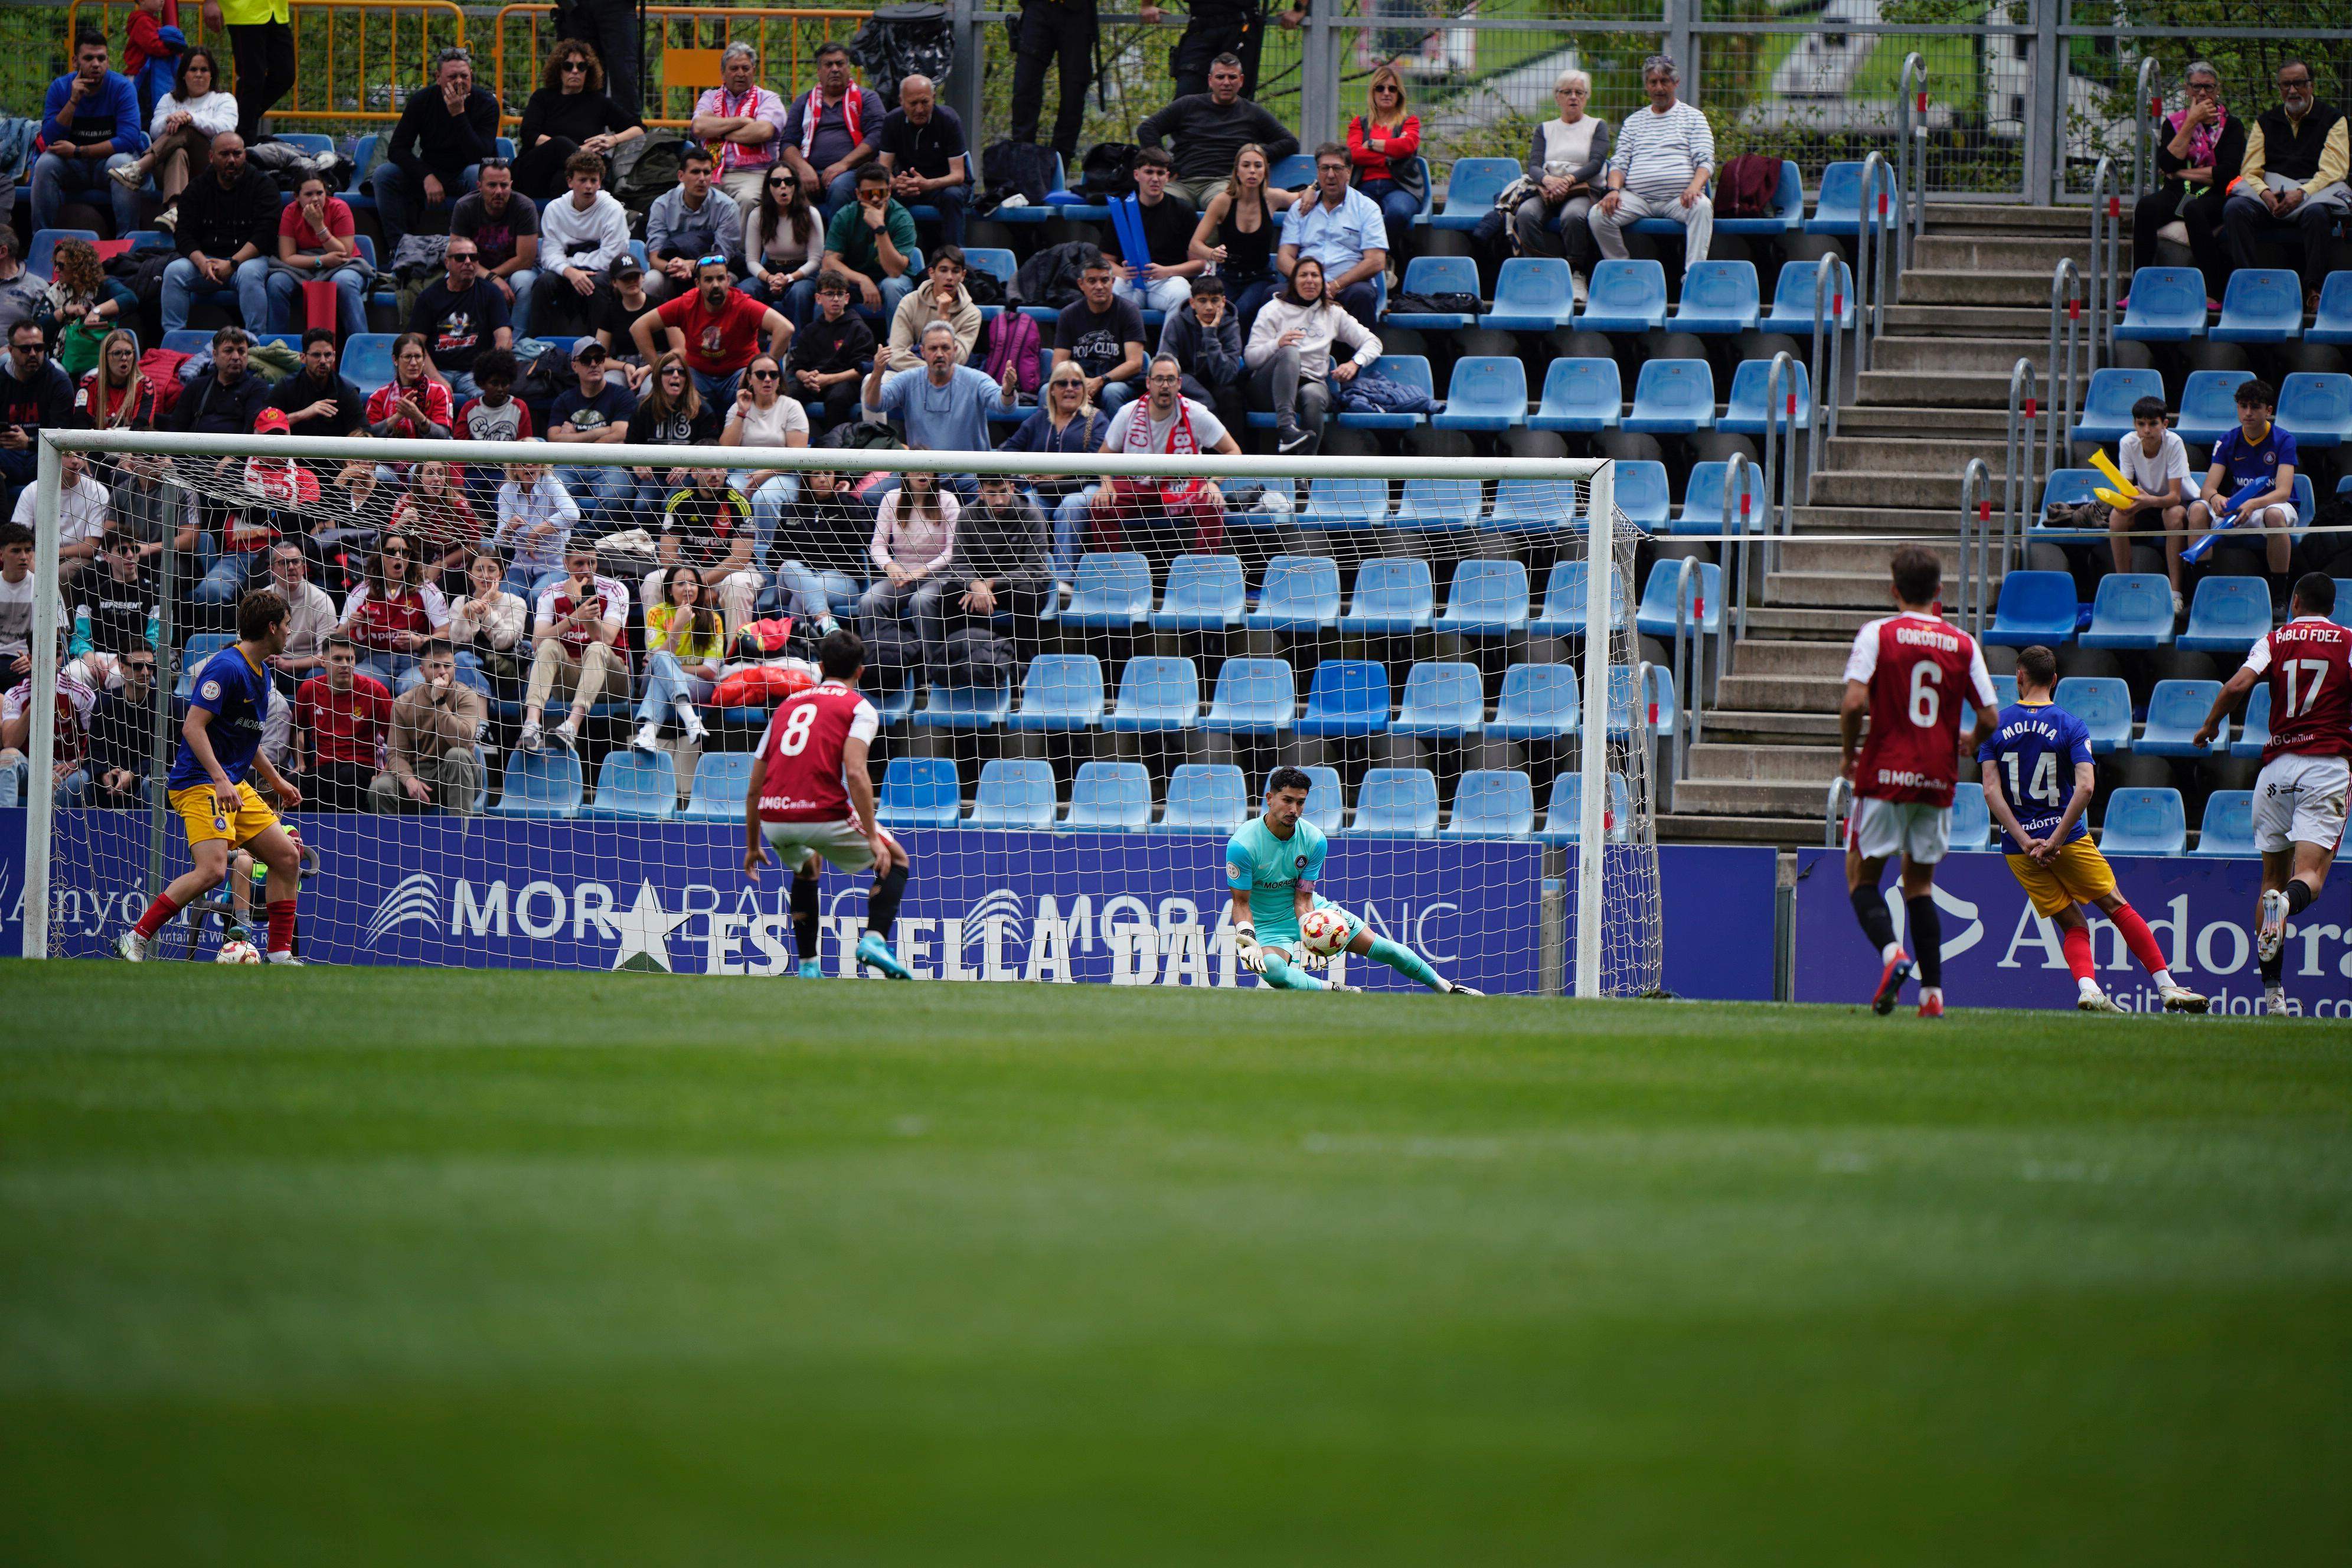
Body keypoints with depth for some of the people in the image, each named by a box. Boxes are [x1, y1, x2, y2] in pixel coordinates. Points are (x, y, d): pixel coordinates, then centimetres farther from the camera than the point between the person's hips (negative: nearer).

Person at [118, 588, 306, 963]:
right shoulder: (226, 667, -15)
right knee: (212, 869, -25)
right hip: (199, 782, -10)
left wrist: (276, 781, 32)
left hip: (234, 786, 10)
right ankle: (136, 938, -15)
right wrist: (220, 780, -29)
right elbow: (193, 726, -21)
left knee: (287, 857, 5)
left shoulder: (261, 672, 16)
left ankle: (281, 956, 11)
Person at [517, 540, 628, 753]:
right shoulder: (551, 594, -1)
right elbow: (537, 643, -17)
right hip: (567, 676, 1)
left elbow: (606, 639, -20)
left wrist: (579, 603, -31)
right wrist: (574, 619, -32)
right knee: (549, 647, -27)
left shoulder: (615, 590, -5)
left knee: (597, 649, -32)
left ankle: (572, 726, -52)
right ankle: (531, 724, -48)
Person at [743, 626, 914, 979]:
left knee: (807, 867, 37)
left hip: (772, 818, 5)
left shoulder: (787, 706, 23)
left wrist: (752, 847, 32)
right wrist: (873, 838, -12)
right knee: (896, 861, 17)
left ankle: (808, 965, 31)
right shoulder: (859, 708, 6)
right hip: (823, 814, -5)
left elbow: (754, 789, 22)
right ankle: (874, 939, -4)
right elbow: (855, 772, -12)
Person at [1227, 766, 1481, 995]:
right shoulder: (1243, 844, -22)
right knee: (1272, 970, -40)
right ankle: (1335, 991, -25)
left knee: (1383, 948, 1)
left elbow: (1303, 898, -11)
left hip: (1312, 911, 4)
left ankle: (1447, 989, 19)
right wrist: (1247, 940, -34)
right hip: (1267, 925, -4)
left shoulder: (1314, 839, -11)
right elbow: (1241, 903, -17)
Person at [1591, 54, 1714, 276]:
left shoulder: (1693, 117, 14)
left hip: (1678, 199, -2)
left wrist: (1694, 188, -19)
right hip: (1637, 198, 2)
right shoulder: (1634, 121, 22)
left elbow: (1705, 161, 3)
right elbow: (1619, 162, 15)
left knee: (1702, 207, -36)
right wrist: (1614, 189, -8)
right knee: (1597, 215, -24)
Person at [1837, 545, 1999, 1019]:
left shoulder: (1878, 634, -5)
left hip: (1885, 774, -3)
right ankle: (1932, 991, 6)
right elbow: (1990, 717, 3)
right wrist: (1970, 745, 26)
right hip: (1937, 780, 3)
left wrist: (1848, 753, 2)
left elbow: (1855, 702, -16)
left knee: (1862, 876, 7)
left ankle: (1891, 952, -21)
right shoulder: (1963, 645, 4)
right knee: (1920, 883, 16)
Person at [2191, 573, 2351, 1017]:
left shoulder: (2275, 641, 9)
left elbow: (2237, 685, -6)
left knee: (2273, 875, 12)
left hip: (2277, 764, 2)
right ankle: (2288, 902, -48)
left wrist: (2210, 725, 9)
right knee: (2310, 875, -10)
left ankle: (2272, 991, 8)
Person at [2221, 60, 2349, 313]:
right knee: (2235, 209, -28)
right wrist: (2266, 194, -14)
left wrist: (2301, 194, -20)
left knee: (2317, 214, -39)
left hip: (2315, 189, -3)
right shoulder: (2265, 122, 18)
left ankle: (2313, 291, -34)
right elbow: (2250, 171, 10)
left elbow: (2333, 169, -3)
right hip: (2270, 190, 3)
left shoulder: (2332, 119, 9)